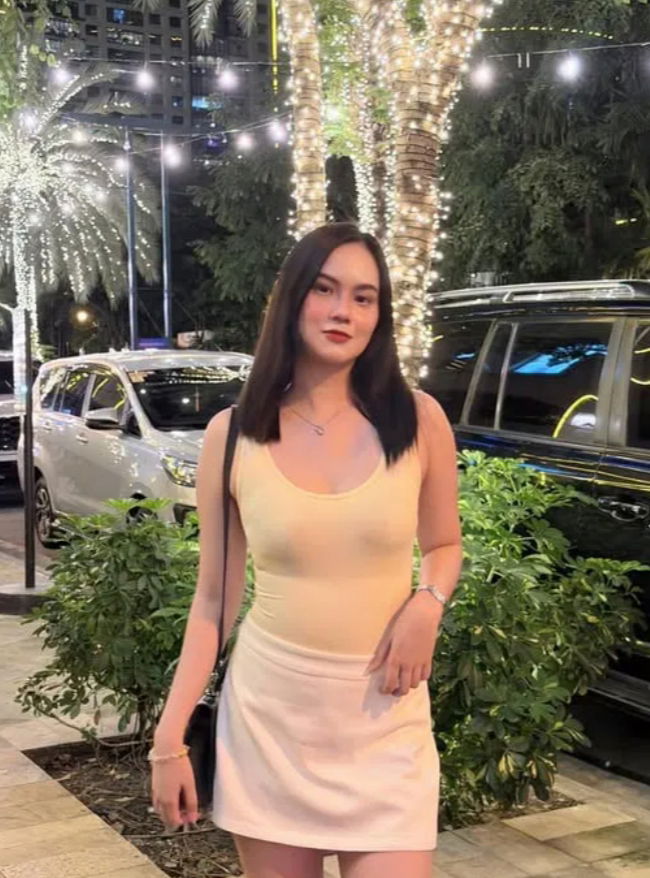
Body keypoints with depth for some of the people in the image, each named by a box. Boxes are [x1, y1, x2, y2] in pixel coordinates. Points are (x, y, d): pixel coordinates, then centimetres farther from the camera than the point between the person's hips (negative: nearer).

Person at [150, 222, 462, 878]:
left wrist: (428, 603, -9)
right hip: (269, 712, 0)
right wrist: (169, 736, 0)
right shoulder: (233, 434, -3)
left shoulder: (418, 420, -3)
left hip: (385, 716, 0)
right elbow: (213, 599, 3)